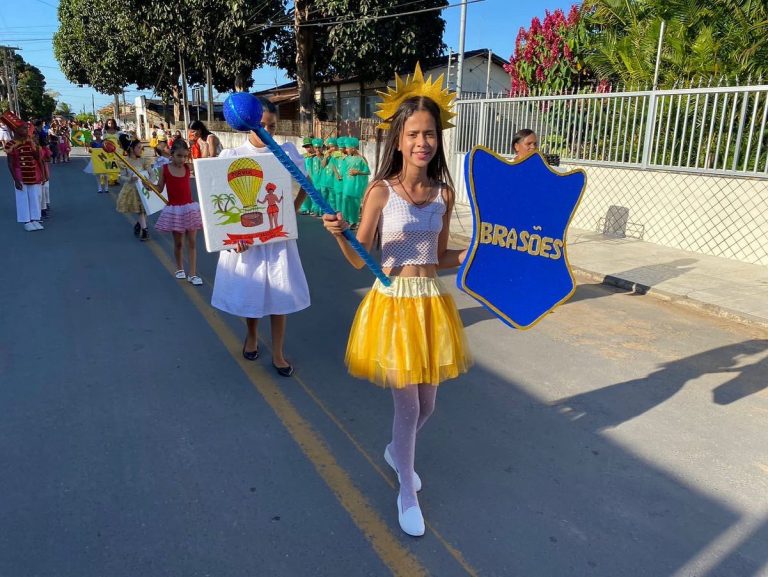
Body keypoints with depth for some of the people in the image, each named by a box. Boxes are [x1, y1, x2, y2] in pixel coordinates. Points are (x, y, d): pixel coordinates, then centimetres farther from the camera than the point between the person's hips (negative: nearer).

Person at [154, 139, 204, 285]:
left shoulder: (188, 168, 1)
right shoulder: (164, 168, -4)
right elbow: (160, 188, 2)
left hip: (189, 208, 2)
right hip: (174, 209, -1)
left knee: (192, 242, 0)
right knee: (178, 243, 10)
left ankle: (193, 274, 4)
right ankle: (179, 268, 31)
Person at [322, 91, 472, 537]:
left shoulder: (444, 193, 4)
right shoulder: (381, 191, -8)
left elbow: (442, 256, 11)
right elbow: (359, 260, -9)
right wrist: (341, 234, -27)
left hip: (433, 303, 4)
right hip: (394, 302, -4)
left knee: (427, 404, 15)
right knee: (407, 404, 4)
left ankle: (398, 452, 48)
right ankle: (407, 491, 29)